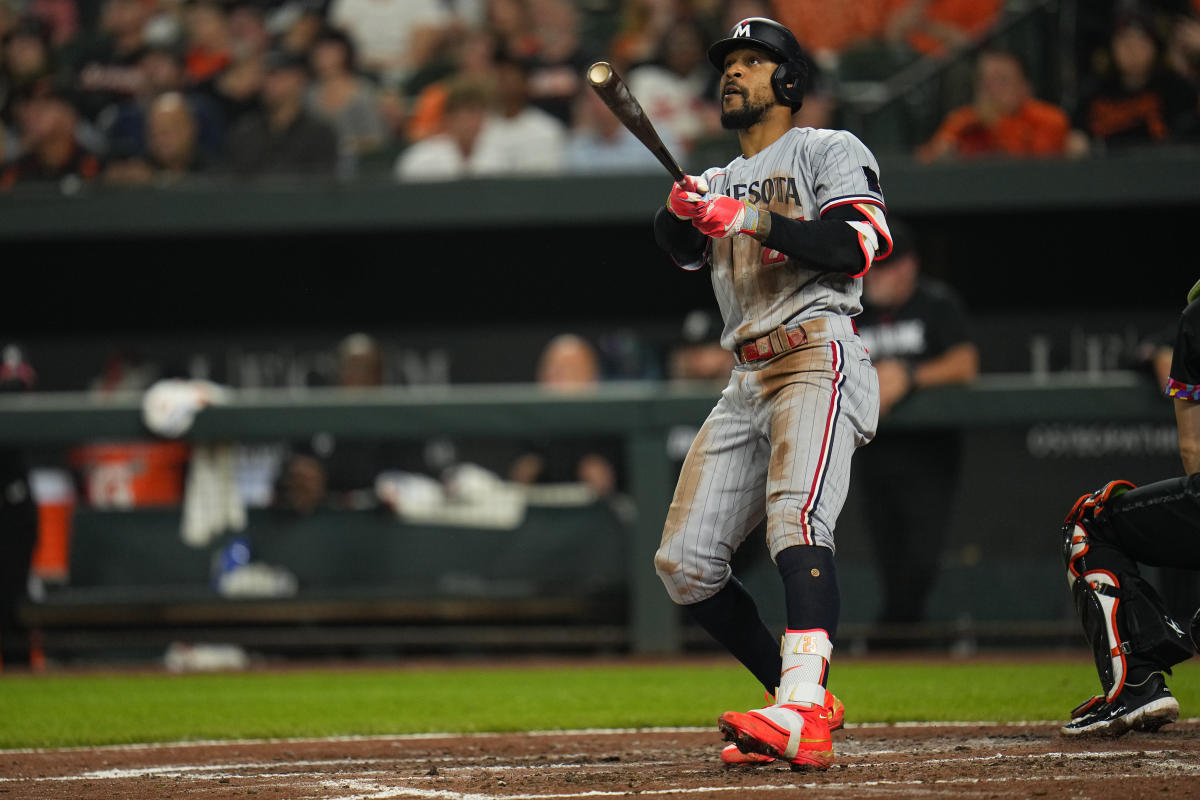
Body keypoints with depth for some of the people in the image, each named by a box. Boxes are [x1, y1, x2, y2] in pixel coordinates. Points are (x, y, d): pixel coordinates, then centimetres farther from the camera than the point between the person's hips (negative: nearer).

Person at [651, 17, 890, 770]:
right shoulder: (722, 182, 26)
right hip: (748, 381, 8)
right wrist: (680, 210, -16)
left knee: (797, 517, -30)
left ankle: (801, 715, -46)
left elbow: (854, 245, -11)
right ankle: (804, 702, 10)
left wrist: (750, 220, -15)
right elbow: (682, 248, 6)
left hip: (819, 356, -8)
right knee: (685, 563, 1)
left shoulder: (829, 150, 6)